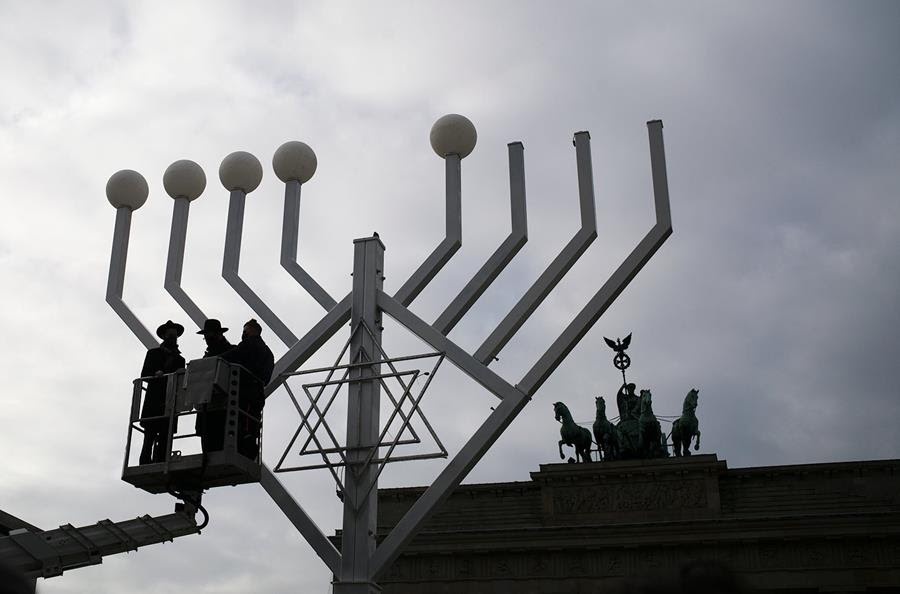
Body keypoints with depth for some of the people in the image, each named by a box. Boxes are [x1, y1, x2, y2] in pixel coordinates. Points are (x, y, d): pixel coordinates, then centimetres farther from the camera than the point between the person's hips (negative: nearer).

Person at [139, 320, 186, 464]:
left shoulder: (180, 359, 25)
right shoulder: (153, 353, 17)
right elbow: (144, 374, 5)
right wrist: (156, 374, -15)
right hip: (154, 401, -3)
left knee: (164, 439, -6)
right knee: (150, 437, -12)